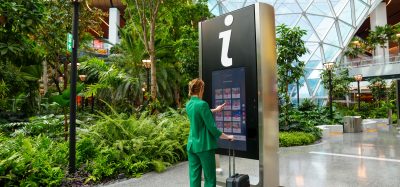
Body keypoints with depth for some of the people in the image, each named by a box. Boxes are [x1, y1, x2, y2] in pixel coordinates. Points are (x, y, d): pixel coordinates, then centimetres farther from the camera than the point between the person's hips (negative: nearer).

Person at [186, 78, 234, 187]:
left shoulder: (188, 104, 6)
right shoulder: (202, 104, -16)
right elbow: (212, 127, -15)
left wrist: (215, 110, 36)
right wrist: (227, 137, -3)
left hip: (192, 144, 7)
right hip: (204, 146, -7)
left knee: (194, 177, 11)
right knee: (209, 178, 5)